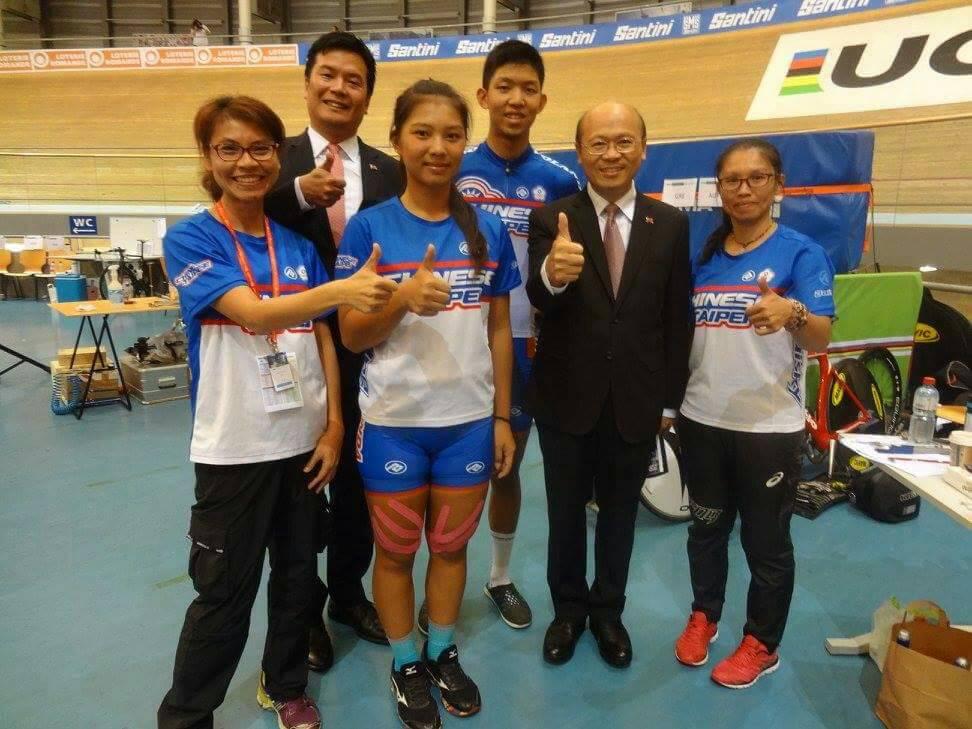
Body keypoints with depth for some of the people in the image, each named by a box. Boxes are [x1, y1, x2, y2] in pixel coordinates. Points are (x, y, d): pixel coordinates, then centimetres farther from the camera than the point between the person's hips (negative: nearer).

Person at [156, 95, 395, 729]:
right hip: (234, 448, -4)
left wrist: (334, 426, -1)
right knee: (224, 592, 7)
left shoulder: (298, 244, 6)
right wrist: (340, 289, -40)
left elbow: (322, 339, 7)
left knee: (298, 575, 16)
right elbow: (252, 314, -24)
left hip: (304, 439, 4)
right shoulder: (190, 239, -8)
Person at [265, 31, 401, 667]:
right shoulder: (276, 159, -2)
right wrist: (301, 192, -33)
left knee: (358, 476, 17)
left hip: (366, 351, 2)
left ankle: (348, 592, 40)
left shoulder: (390, 172, 2)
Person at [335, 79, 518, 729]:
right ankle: (406, 664, 37)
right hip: (394, 423, -2)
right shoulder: (369, 227, -8)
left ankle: (444, 652, 41)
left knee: (451, 545, 18)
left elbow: (500, 330, 5)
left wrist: (503, 416, 4)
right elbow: (352, 334, -8)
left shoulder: (488, 230, 0)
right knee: (396, 552, 15)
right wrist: (405, 297, -27)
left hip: (470, 420, 2)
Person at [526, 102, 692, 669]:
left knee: (620, 513, 18)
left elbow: (677, 319, 2)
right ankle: (568, 609, 38)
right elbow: (540, 301, -22)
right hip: (567, 397, -1)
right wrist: (552, 274, -46)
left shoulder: (671, 224, -1)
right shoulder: (552, 219, -8)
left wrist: (671, 399, 2)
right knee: (566, 513, 16)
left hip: (637, 400, 2)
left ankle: (608, 611, 40)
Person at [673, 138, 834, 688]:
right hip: (703, 420, 4)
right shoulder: (704, 254, 5)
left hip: (770, 427, -4)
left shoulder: (801, 252, -7)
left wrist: (792, 313, -39)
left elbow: (821, 339, -18)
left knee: (766, 541, 10)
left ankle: (762, 645, 30)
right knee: (706, 527, 19)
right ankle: (704, 617, 40)